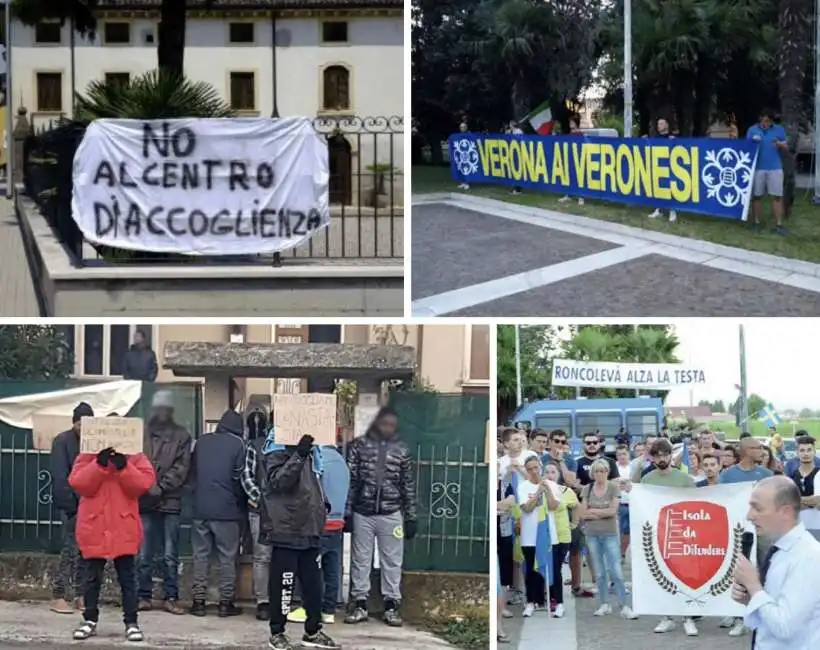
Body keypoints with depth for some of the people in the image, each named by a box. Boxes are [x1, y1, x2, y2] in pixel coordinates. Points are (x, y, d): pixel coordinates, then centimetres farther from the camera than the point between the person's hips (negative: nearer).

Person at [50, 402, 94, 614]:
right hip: (72, 504, -6)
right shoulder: (62, 441, -5)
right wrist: (71, 504, -17)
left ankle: (80, 596, 13)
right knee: (70, 550, -8)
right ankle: (58, 597, -4)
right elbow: (60, 476, -11)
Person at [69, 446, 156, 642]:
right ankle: (90, 620, 18)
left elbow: (143, 483, -9)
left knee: (127, 576, 4)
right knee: (93, 576, 9)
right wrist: (99, 464, -19)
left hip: (124, 529, -1)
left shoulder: (134, 455, 2)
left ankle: (131, 622, 8)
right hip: (94, 528, 1)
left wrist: (124, 466, -21)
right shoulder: (88, 455, 4)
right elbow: (78, 483, -9)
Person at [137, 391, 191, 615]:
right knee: (144, 554, 3)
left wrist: (161, 486, -10)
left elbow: (181, 468, 1)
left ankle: (171, 597, 6)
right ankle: (144, 596, 9)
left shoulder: (181, 435, 8)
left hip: (170, 501, 0)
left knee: (171, 556, 1)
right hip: (145, 501, 0)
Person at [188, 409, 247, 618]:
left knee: (200, 555, 8)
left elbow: (192, 473, 13)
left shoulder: (202, 442, 8)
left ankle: (198, 601, 7)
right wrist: (241, 502, 10)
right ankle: (226, 602, 4)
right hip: (227, 509, -3)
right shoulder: (238, 444, -5)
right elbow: (239, 478, -5)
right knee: (227, 557, 3)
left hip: (201, 508, 3)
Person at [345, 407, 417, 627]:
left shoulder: (402, 450, 4)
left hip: (391, 514, 0)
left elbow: (409, 485, 6)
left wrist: (411, 517, 3)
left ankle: (391, 606, 10)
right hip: (362, 513, 0)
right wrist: (346, 512, -3)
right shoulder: (359, 445, 0)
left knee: (392, 561, 3)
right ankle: (360, 605, 12)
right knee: (360, 560, 4)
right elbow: (349, 480, 0)